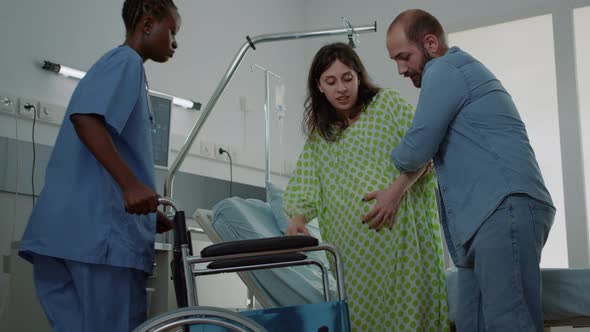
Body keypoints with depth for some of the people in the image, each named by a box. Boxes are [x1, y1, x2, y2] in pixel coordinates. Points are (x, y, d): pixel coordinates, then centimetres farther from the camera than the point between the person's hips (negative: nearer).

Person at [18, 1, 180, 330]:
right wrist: (131, 184, -28)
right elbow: (85, 117, -20)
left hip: (70, 229, 10)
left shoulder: (118, 65, 28)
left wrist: (148, 215, 28)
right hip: (101, 229, -10)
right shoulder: (126, 61, -2)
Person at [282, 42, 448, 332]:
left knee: (408, 306, -6)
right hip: (350, 243, 3)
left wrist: (396, 189, -16)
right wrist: (298, 217, -11)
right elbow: (305, 184, 9)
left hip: (401, 229, -3)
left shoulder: (386, 102, 7)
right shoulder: (318, 135, 17)